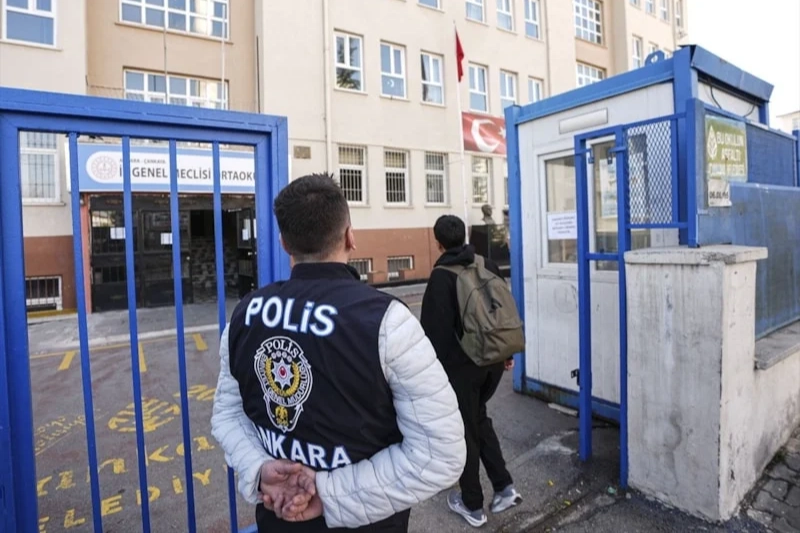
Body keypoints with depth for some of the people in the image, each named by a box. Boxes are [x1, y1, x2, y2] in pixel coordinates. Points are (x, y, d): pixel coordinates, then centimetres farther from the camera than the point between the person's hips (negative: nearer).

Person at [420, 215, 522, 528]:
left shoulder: (441, 277, -15)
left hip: (460, 365, -6)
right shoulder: (488, 266, 4)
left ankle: (472, 505, 25)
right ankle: (504, 486, 24)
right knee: (479, 418, 25)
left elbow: (434, 329, -16)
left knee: (465, 431, 10)